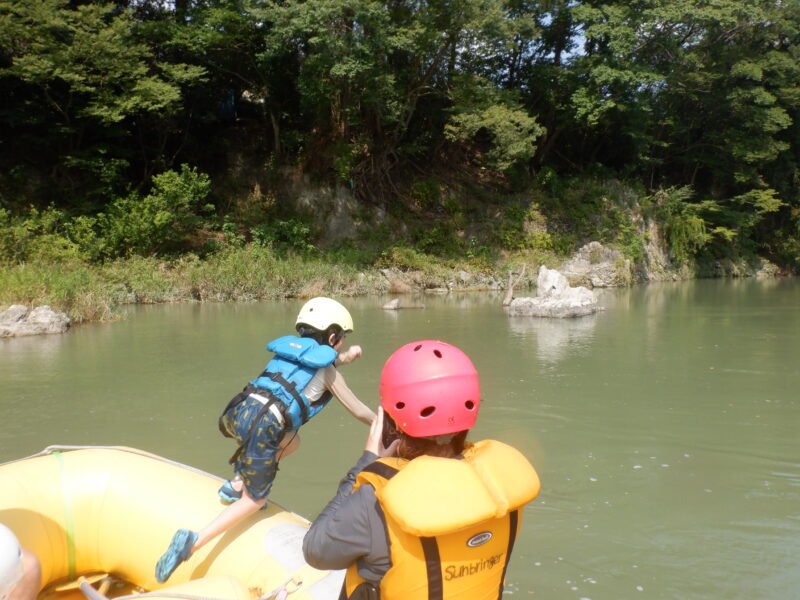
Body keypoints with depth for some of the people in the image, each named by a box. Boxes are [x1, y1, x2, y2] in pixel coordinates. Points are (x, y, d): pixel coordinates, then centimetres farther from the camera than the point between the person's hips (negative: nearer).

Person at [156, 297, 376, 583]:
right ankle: (193, 541, -6)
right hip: (261, 426, -6)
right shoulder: (326, 369, 10)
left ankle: (237, 485, 18)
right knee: (254, 499, 11)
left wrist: (343, 357, 39)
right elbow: (358, 411, 20)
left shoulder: (292, 346, 24)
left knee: (291, 441, 32)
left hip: (237, 413, 6)